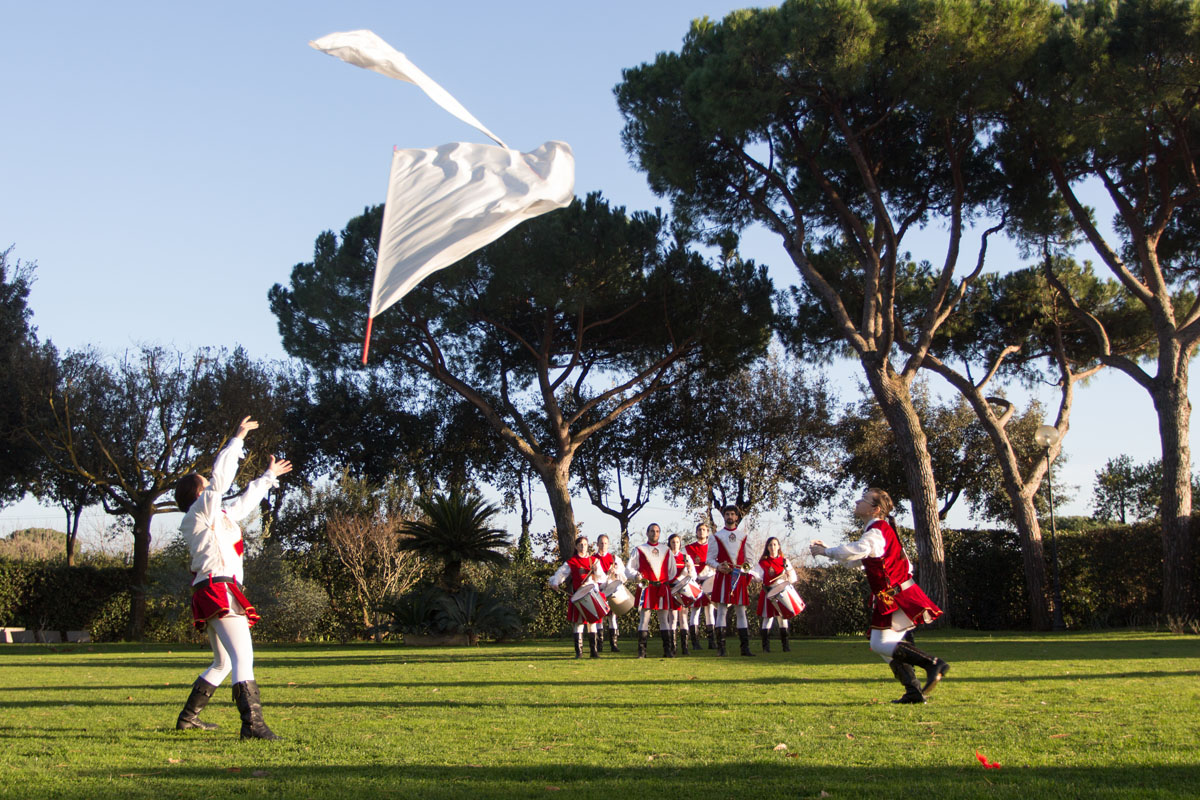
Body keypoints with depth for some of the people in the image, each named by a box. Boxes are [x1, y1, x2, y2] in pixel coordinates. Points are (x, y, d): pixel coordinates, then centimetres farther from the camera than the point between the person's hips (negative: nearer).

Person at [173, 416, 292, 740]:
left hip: (212, 595, 11)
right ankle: (252, 724, -32)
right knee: (243, 656, -21)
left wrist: (269, 477, 46)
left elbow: (245, 501, 38)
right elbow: (221, 478, -14)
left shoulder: (218, 514, 23)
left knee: (223, 663, 23)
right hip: (219, 589, -11)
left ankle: (188, 716, 27)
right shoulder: (200, 512, -2)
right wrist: (237, 440, -10)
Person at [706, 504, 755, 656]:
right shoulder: (717, 537, 7)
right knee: (721, 611, -5)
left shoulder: (743, 536, 13)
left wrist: (747, 575, 0)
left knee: (741, 612, 2)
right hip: (723, 577, -2)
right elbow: (709, 558, 6)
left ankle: (745, 647, 3)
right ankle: (720, 647, -5)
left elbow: (748, 558, 15)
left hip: (739, 577, 2)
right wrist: (718, 566, -14)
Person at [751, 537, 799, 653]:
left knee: (783, 618, 4)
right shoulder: (763, 562, 6)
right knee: (768, 618, -5)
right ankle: (766, 646, -3)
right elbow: (759, 576, -7)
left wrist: (789, 573, -15)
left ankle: (785, 645, 10)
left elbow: (793, 579, 6)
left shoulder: (784, 561, 8)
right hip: (768, 593, -1)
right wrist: (750, 570, -23)